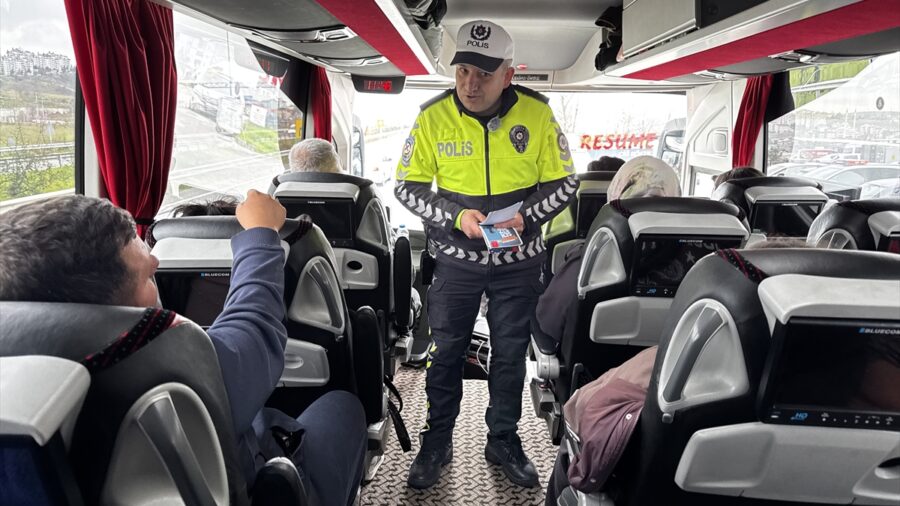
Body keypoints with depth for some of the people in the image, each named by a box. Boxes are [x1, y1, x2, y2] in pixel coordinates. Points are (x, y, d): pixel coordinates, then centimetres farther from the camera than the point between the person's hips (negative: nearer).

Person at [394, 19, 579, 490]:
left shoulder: (537, 114, -11)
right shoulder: (433, 116, -12)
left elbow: (563, 182, -3)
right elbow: (407, 186, -7)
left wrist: (526, 215, -21)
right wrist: (456, 217, -22)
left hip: (519, 261, 1)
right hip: (456, 258, 0)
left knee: (510, 353, 14)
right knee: (444, 351, 11)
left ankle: (503, 439, 35)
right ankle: (437, 441, 32)